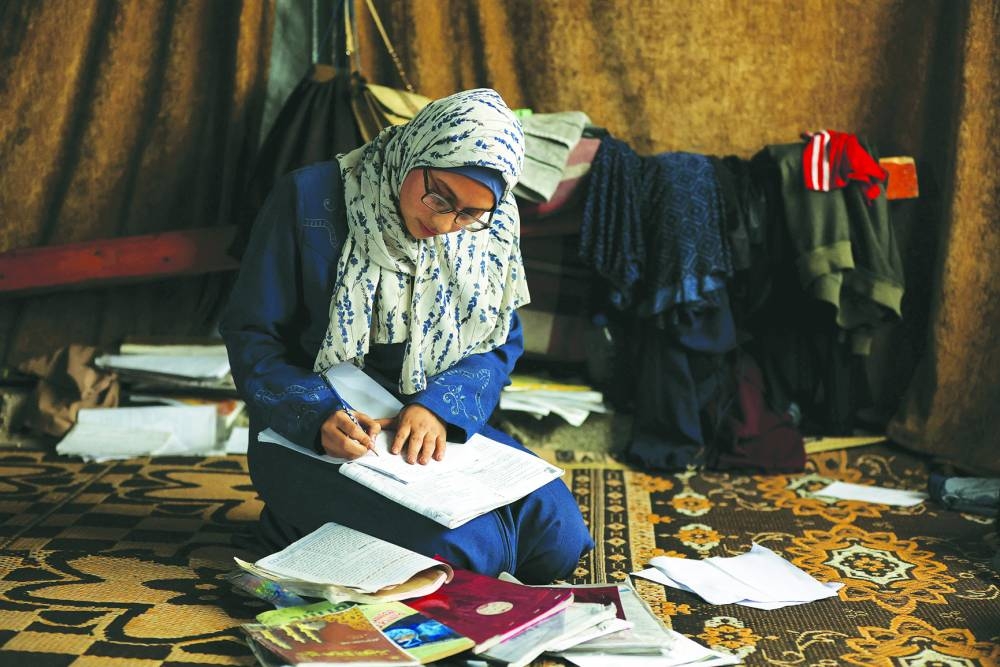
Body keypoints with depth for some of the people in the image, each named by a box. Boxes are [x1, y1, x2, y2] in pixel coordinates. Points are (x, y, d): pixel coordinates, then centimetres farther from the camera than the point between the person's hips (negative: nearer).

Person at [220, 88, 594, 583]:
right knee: (452, 544, -30)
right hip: (311, 438, -5)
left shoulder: (492, 227, -1)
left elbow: (500, 345, 3)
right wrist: (318, 414, -26)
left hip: (439, 428, 5)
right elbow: (249, 337, -8)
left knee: (556, 532, -14)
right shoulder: (310, 200, -12)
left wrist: (438, 406, -17)